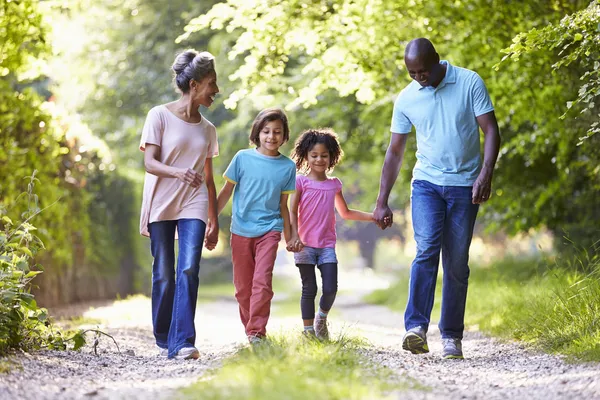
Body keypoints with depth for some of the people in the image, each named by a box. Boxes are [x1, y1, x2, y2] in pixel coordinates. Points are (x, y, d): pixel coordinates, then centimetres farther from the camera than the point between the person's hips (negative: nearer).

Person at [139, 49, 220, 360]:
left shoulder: (207, 129, 12)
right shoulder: (160, 116, -2)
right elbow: (150, 163, -10)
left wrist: (214, 221, 14)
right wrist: (179, 173, -30)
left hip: (193, 206, 3)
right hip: (161, 205, -3)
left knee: (189, 270, -14)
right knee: (163, 274, 2)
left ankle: (182, 343, -18)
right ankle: (164, 341, 16)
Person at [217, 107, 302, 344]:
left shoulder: (287, 167, 3)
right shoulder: (243, 158, -1)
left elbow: (283, 205, 11)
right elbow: (226, 191, 6)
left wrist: (290, 236, 13)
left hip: (269, 229, -1)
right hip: (241, 230, 1)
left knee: (262, 281, -16)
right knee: (242, 287, 7)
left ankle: (257, 332, -14)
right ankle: (249, 329, 23)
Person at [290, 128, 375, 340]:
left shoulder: (334, 184, 12)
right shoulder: (301, 181, 1)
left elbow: (345, 213, 25)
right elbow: (292, 212, -3)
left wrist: (373, 217, 18)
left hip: (327, 245, 3)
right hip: (305, 245, -3)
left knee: (330, 289, -7)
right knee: (309, 289, -2)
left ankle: (322, 318, 21)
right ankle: (308, 331, 10)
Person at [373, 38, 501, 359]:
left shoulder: (470, 83, -4)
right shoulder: (406, 99, 2)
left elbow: (491, 130, -5)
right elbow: (394, 152, 8)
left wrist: (486, 173, -20)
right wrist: (382, 202, 6)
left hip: (465, 186, -1)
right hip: (426, 183, 1)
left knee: (457, 263, 2)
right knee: (426, 250, -19)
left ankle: (452, 336, 10)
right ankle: (416, 328, -26)